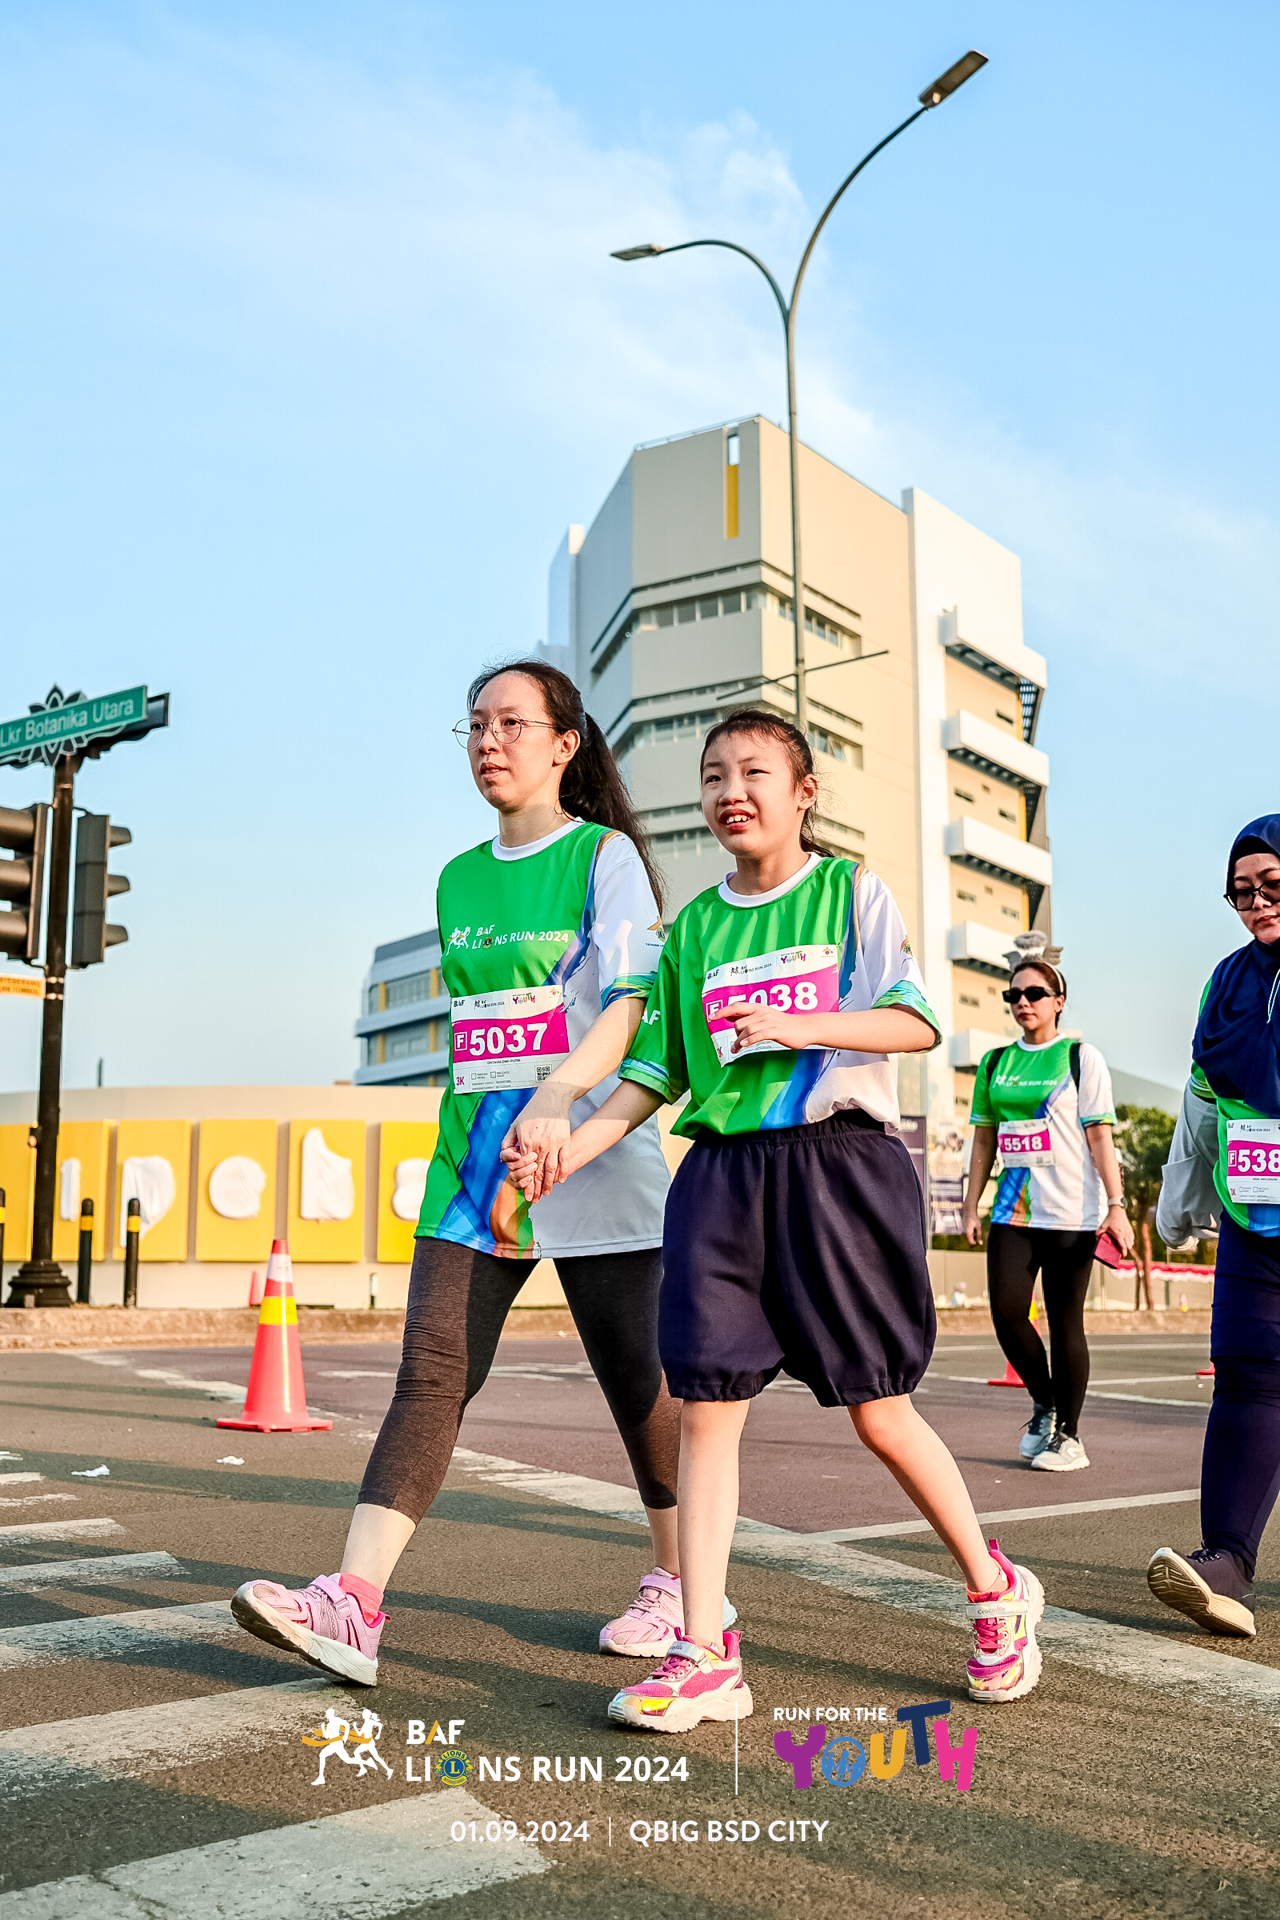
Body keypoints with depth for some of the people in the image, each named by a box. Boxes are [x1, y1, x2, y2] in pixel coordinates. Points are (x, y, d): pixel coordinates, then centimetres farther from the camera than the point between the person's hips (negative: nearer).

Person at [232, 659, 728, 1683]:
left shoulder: (606, 856, -2)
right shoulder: (460, 880, 17)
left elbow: (627, 1007, -14)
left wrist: (554, 1099, -31)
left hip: (591, 1150, -5)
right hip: (474, 1158, 5)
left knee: (634, 1372, 5)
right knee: (433, 1369, -6)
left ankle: (681, 1580, 24)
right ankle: (353, 1604, -12)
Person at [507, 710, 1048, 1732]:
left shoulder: (853, 889, 4)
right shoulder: (693, 927, 13)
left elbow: (916, 1023, -5)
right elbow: (657, 1072, 13)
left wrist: (795, 1025, -19)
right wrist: (572, 1149, -2)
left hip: (841, 1161, -3)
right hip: (723, 1173, 4)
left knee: (880, 1412, 3)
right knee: (706, 1406, -3)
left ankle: (996, 1590, 26)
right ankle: (705, 1655, 6)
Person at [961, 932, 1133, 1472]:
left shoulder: (1081, 1058, 0)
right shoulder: (995, 1062, 12)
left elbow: (1100, 1138, -4)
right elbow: (983, 1139, 15)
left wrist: (1116, 1206, -11)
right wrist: (970, 1207, 10)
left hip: (1070, 1212, -4)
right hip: (1013, 1211, 4)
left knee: (1065, 1323, 0)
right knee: (1006, 1311, -7)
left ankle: (1069, 1437, 12)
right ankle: (1043, 1403, 18)